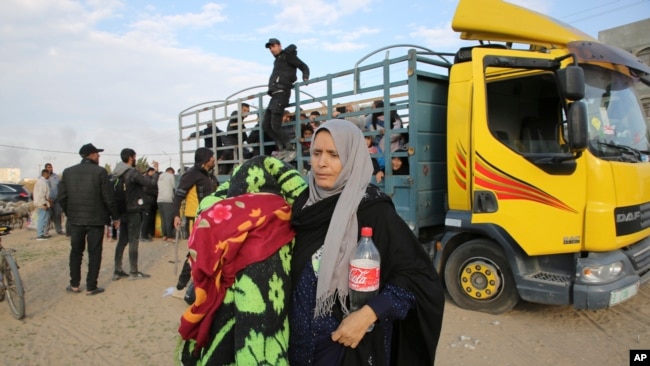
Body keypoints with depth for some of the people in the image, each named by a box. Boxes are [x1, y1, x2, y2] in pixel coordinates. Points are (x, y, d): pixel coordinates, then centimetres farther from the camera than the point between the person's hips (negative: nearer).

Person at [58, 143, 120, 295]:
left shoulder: (68, 172, 3)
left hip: (75, 219, 4)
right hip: (96, 219, -4)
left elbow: (61, 197, 4)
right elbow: (108, 198, -11)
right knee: (94, 253, 5)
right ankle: (91, 287, 9)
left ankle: (74, 285, 22)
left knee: (76, 251, 17)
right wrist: (115, 217, -1)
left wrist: (69, 213, 17)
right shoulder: (100, 172, -10)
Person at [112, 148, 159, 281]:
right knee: (133, 241, 0)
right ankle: (133, 272, 6)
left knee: (122, 240, 12)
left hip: (122, 211, 7)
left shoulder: (118, 173, 6)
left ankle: (117, 270, 17)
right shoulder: (133, 172, -17)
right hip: (133, 211, -7)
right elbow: (152, 183, -20)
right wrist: (155, 170, -3)